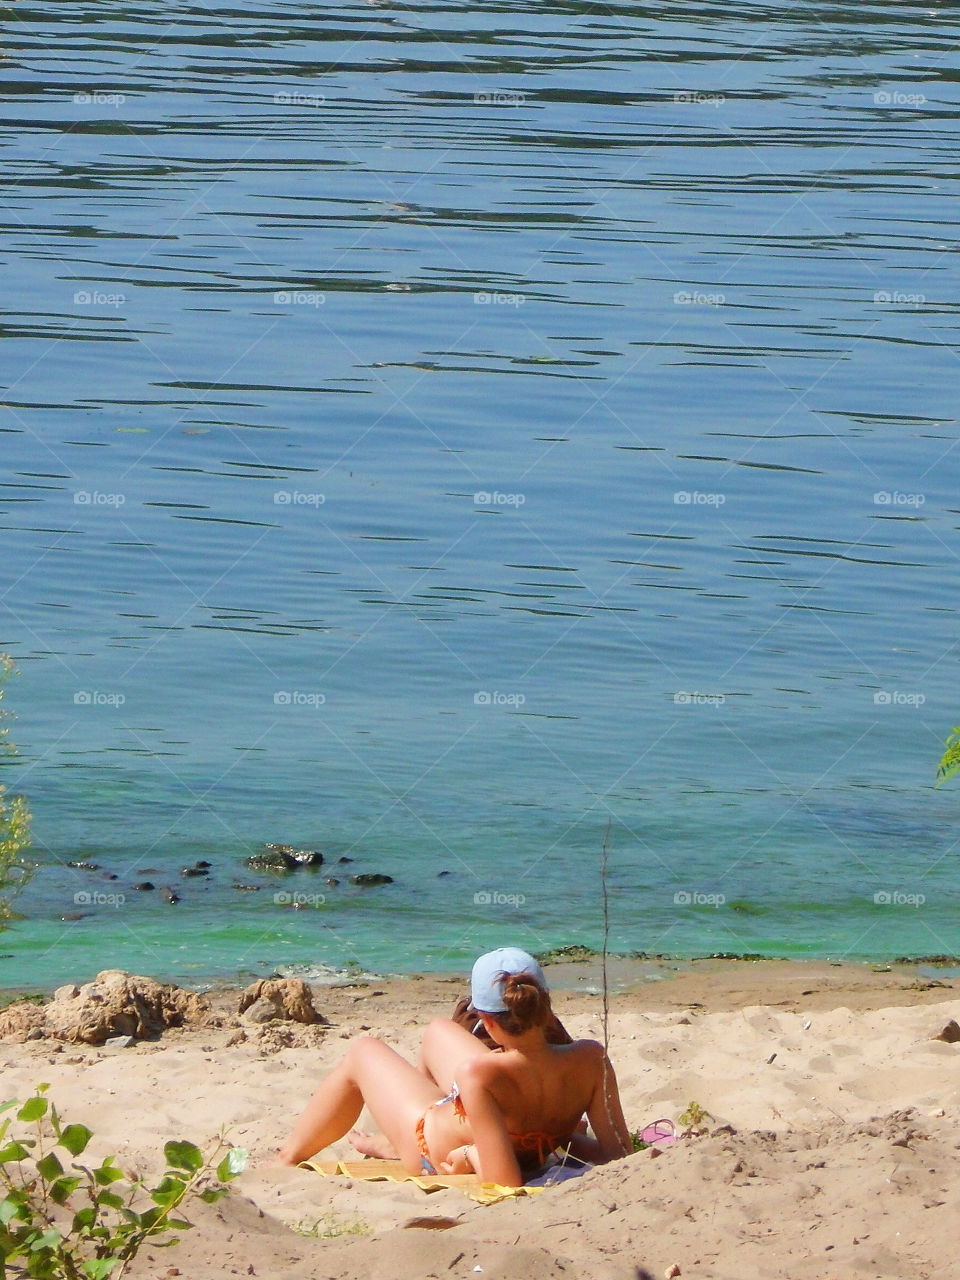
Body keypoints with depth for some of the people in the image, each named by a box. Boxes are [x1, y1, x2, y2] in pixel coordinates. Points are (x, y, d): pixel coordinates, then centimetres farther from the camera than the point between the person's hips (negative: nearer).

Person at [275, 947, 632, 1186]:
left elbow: (505, 1182, -43)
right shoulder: (590, 1060, -30)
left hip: (436, 1153, -5)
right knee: (438, 1030, 29)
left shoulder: (479, 1075, -43)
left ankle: (286, 1159, 43)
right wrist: (562, 1135, -10)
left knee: (363, 1051, 20)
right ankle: (389, 1143, 55)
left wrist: (472, 1154, -24)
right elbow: (619, 1155, -23)